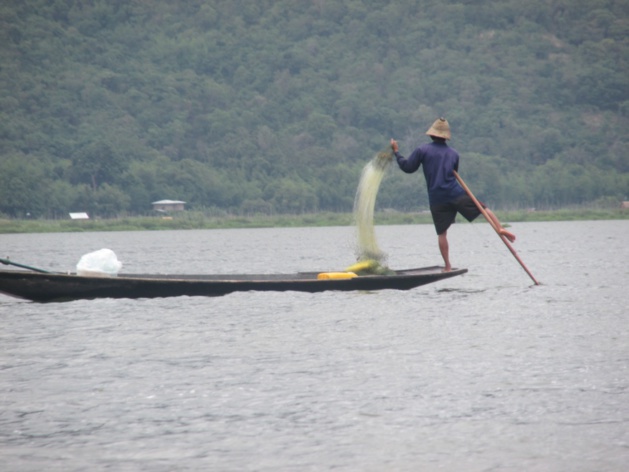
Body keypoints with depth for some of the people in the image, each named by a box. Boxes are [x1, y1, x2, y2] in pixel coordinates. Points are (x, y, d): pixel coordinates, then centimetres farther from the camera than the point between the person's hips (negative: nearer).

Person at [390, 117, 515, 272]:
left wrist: (396, 152, 13)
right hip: (456, 194, 1)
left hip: (437, 199, -1)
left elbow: (407, 167, 1)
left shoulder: (422, 150, -1)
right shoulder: (453, 154, 11)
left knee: (442, 233, 5)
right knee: (483, 209, 14)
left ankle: (447, 266, 5)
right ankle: (500, 229, -3)